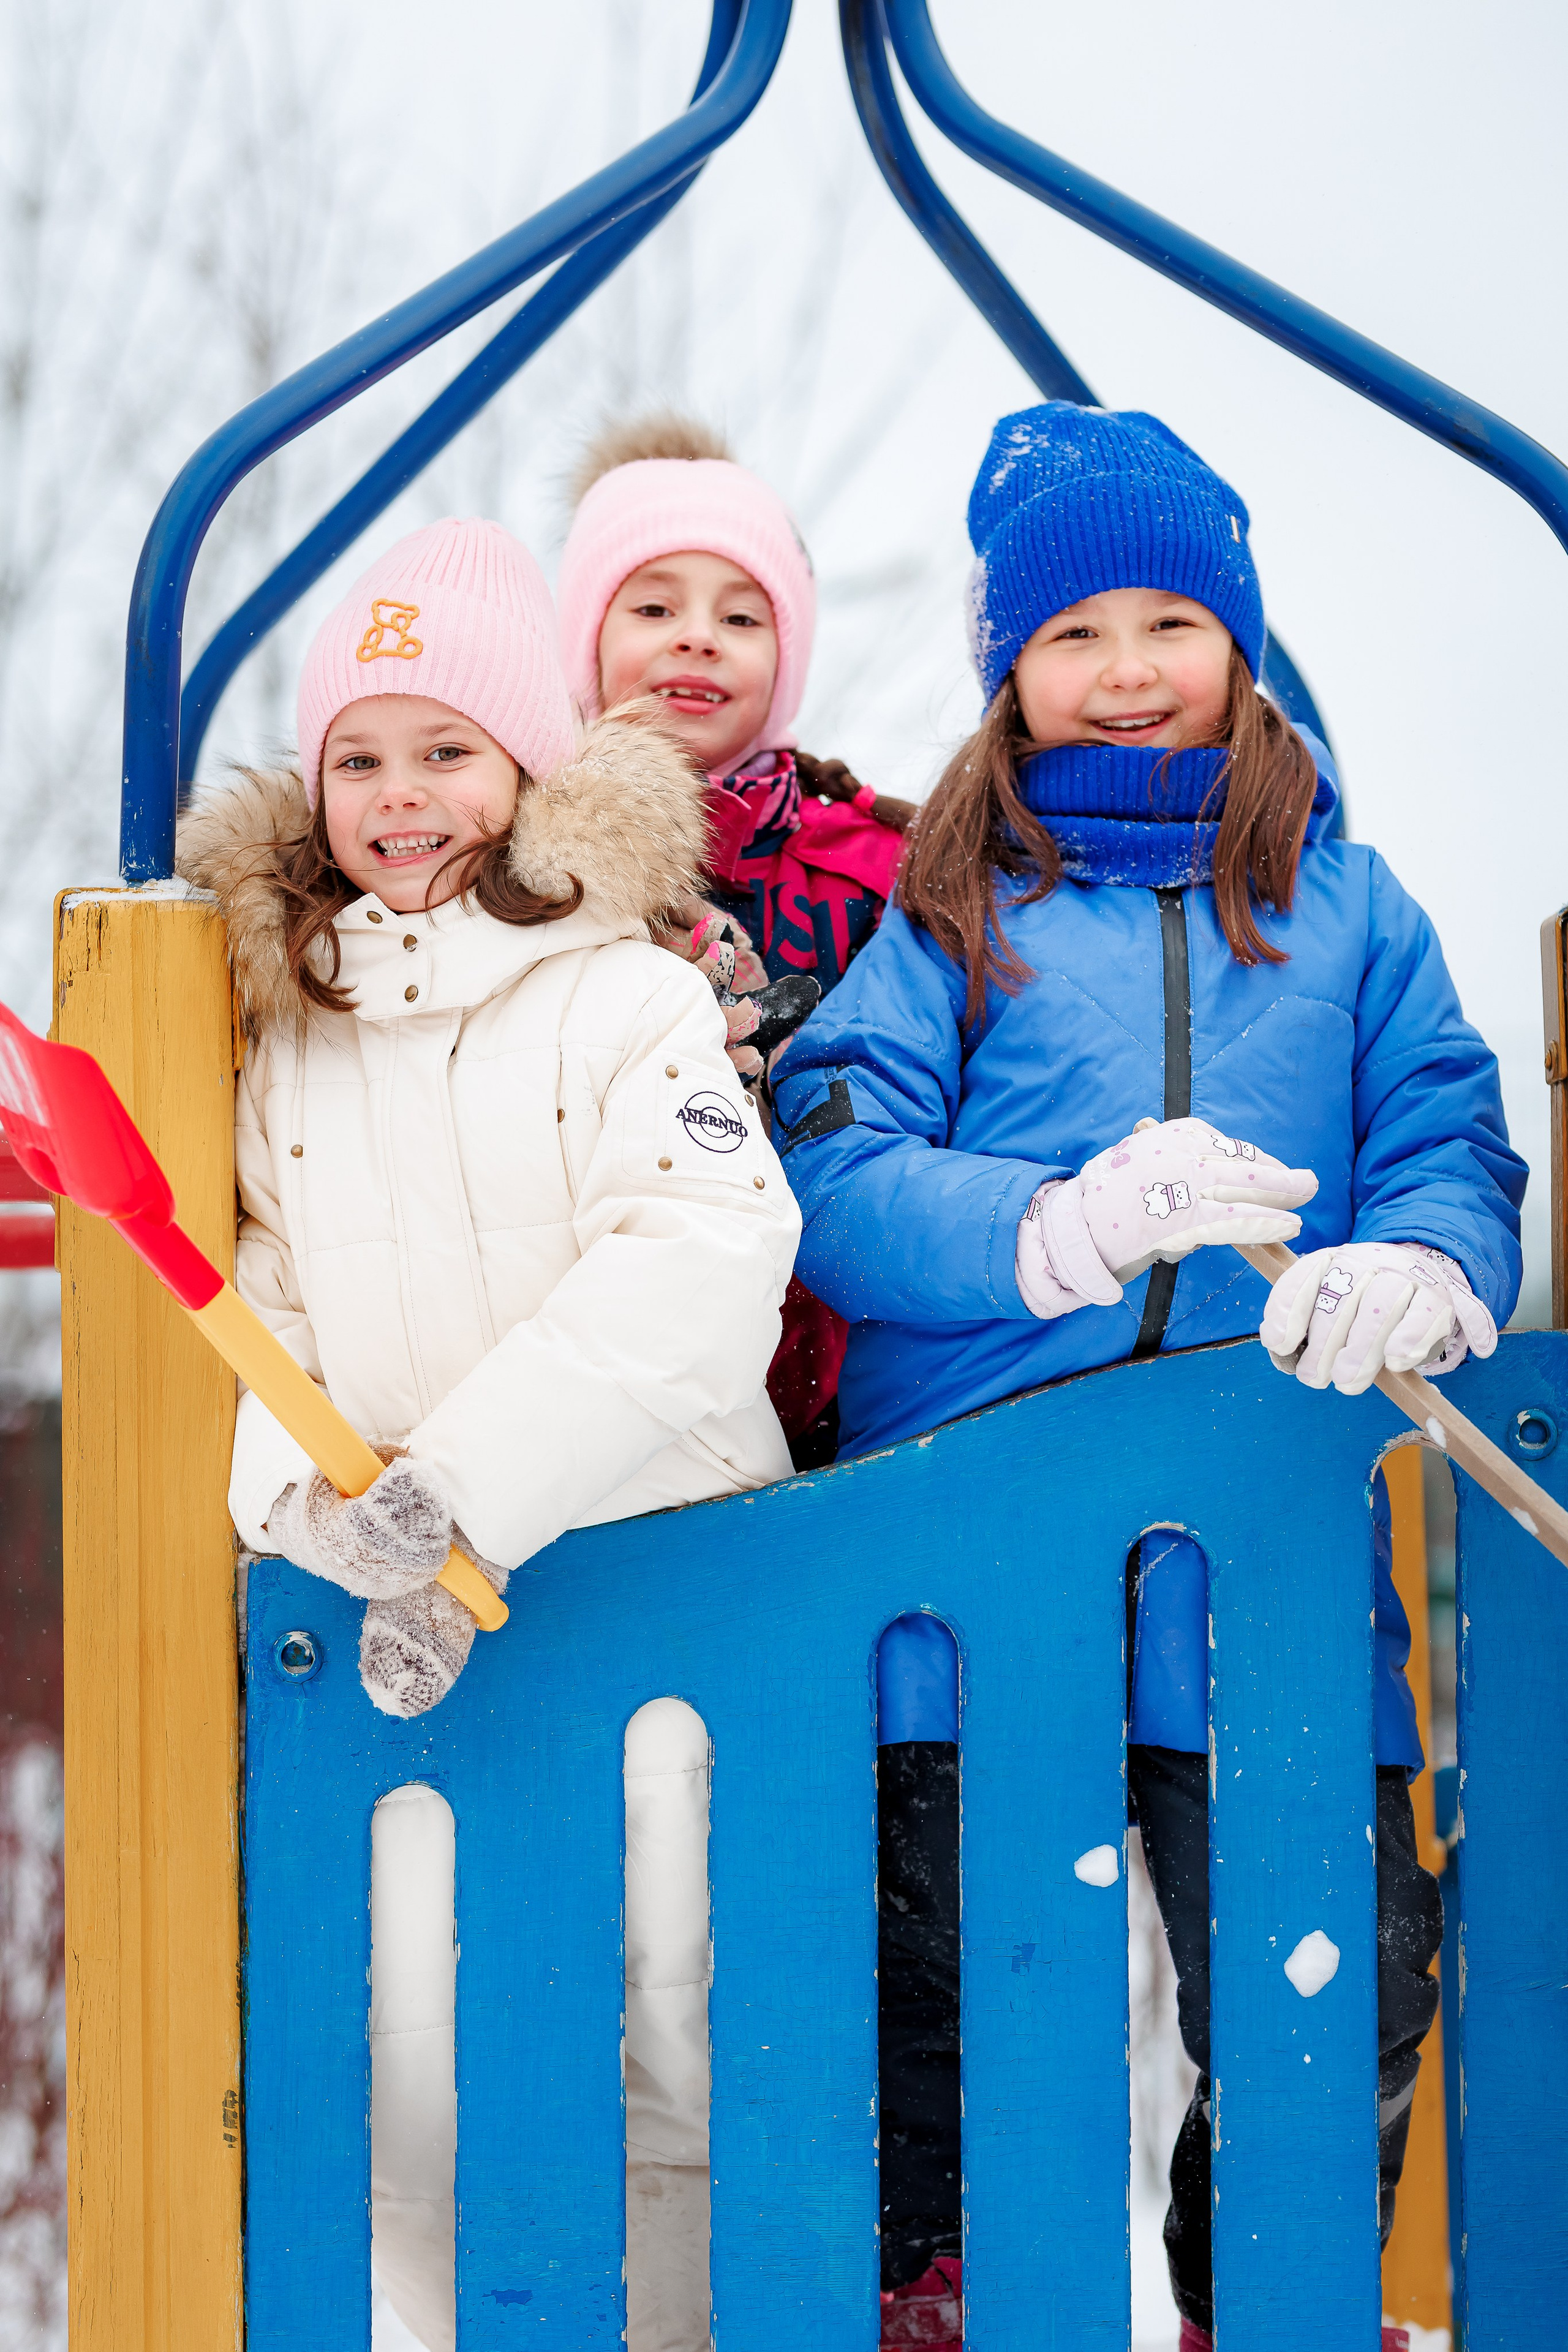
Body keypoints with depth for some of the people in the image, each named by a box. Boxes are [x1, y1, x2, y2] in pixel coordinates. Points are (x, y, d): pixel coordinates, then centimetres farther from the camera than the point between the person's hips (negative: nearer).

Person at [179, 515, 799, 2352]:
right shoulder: (287, 1035, 12)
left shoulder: (626, 997, -4)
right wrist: (338, 1521, -11)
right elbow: (268, 1308, 10)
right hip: (416, 1615, 4)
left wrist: (464, 1478, -25)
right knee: (418, 2025, 0)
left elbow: (706, 1252, -19)